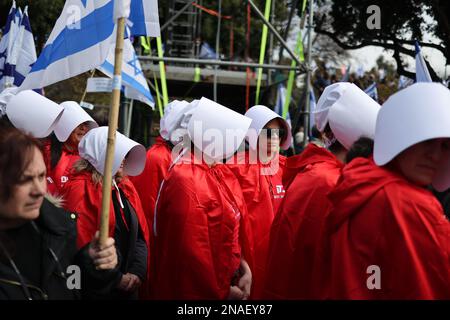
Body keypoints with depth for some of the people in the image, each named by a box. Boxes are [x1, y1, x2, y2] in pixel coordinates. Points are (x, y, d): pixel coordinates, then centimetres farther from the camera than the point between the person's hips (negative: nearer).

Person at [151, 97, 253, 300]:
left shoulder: (222, 173, 5)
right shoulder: (186, 181, -21)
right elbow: (191, 247, -22)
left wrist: (245, 267, -3)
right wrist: (221, 291, -14)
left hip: (227, 281, 8)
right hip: (198, 291, -8)